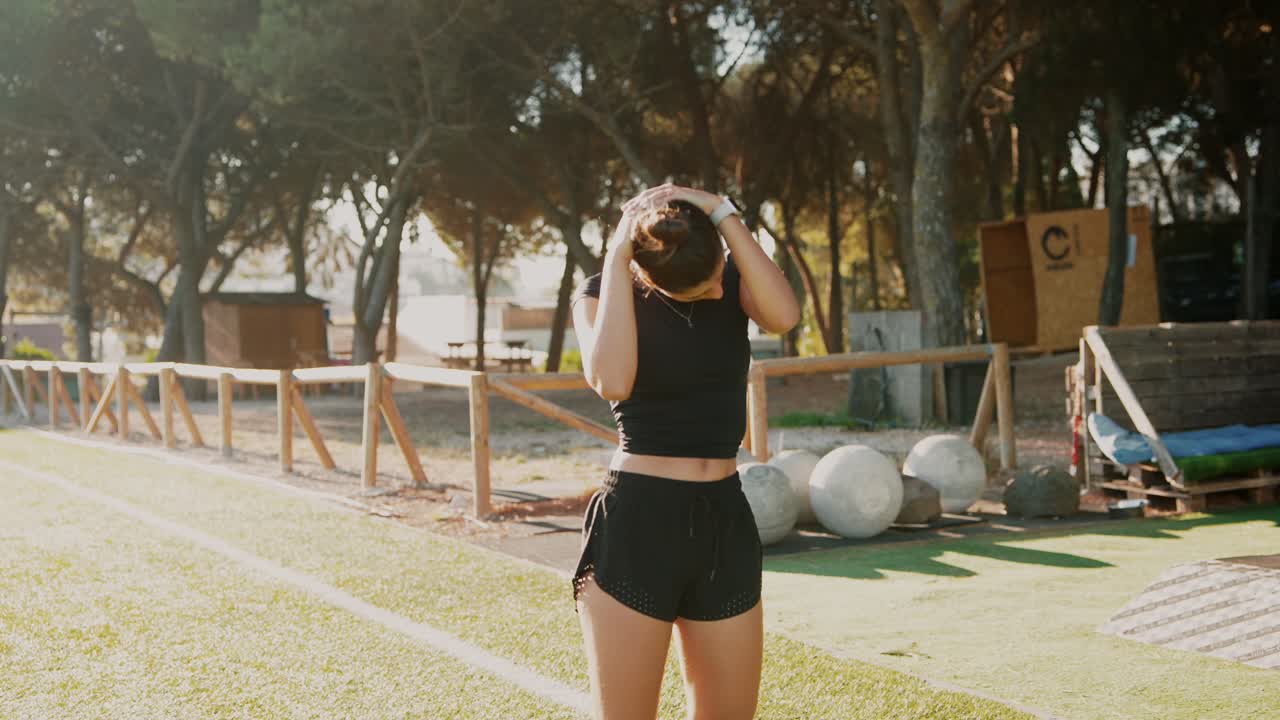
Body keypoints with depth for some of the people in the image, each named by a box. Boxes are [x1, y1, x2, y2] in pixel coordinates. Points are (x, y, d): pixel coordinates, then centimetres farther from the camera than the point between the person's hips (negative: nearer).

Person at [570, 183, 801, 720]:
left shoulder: (732, 278, 5)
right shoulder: (602, 294, -5)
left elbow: (784, 315, -17)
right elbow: (612, 381, -25)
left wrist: (723, 213, -16)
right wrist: (616, 260, -18)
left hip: (725, 525, 4)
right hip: (636, 526, -4)